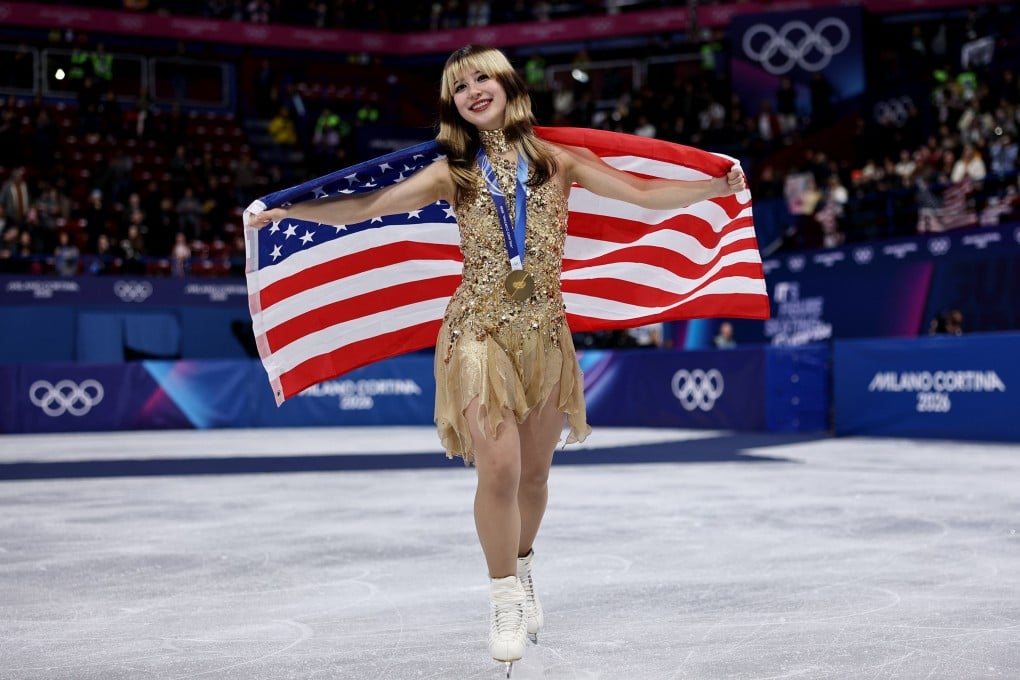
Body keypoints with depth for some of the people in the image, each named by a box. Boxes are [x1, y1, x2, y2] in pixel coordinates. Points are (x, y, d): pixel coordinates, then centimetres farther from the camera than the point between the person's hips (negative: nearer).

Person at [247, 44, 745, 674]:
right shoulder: (453, 173, 5)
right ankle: (505, 597, 6)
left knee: (535, 474, 9)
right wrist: (287, 211, -5)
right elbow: (365, 207, 2)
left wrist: (716, 187, -7)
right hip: (480, 331, -2)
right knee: (499, 468, -15)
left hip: (544, 331, 2)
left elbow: (645, 192, 2)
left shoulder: (557, 160, 6)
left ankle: (524, 569, 38)